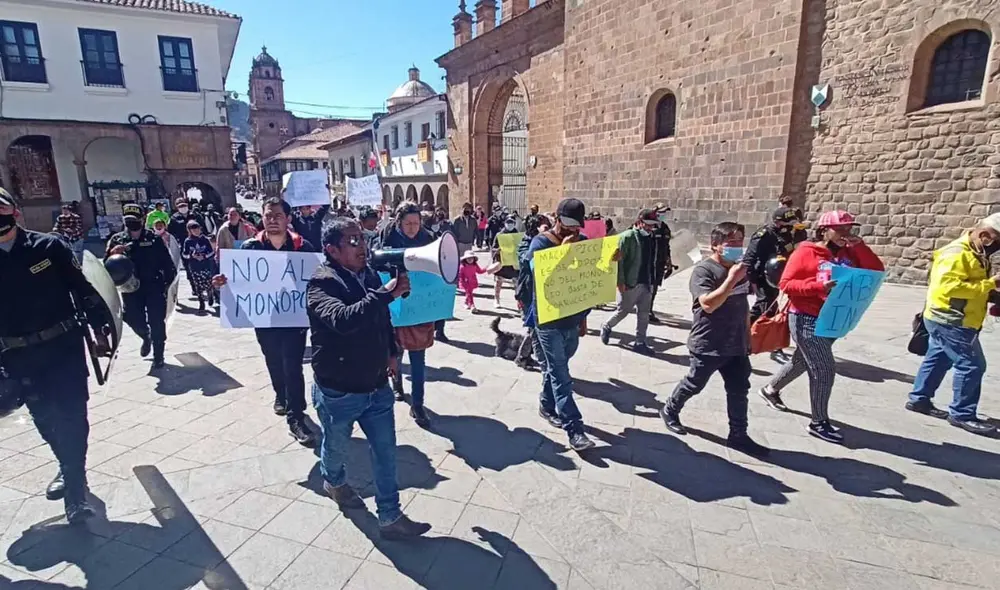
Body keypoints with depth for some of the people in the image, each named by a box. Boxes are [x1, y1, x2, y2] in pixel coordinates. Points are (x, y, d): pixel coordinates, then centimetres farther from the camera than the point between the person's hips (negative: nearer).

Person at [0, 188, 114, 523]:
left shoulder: (48, 247, -5)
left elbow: (83, 289, -2)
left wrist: (100, 328, -4)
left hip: (65, 346, -3)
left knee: (72, 415, -3)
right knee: (45, 419, 16)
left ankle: (74, 485, 7)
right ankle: (70, 469, 38)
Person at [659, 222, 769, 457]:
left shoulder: (739, 267, 9)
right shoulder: (703, 270, -15)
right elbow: (708, 304, -28)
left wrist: (747, 333, 20)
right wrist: (732, 279, -29)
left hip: (736, 344, 7)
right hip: (707, 345, -7)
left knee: (739, 390, 8)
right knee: (694, 385, 10)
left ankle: (738, 435, 21)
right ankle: (670, 411, 34)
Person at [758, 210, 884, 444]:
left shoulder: (849, 253, 8)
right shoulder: (806, 252, -11)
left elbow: (876, 271, 1)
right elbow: (786, 284, -15)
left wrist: (860, 246, -6)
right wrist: (817, 286, -28)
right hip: (807, 319, -7)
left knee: (802, 362, 21)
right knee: (824, 370, -5)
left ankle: (770, 389, 44)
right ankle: (819, 423, 11)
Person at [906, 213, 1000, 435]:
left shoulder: (975, 254, 13)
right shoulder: (956, 254, -19)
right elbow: (949, 287, -30)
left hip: (948, 320, 10)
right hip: (950, 321, -10)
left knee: (938, 359, 16)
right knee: (972, 365, -5)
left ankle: (919, 398, 26)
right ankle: (962, 414, 5)